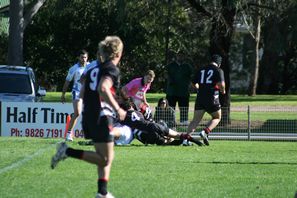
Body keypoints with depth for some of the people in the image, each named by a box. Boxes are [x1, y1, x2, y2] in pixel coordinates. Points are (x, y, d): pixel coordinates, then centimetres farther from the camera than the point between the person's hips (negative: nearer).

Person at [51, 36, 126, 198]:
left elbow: (82, 94, 19)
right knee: (105, 159, -6)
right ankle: (68, 151, -14)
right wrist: (118, 109, -21)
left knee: (107, 157, 16)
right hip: (102, 118, -9)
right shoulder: (112, 70, -9)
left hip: (88, 117, 9)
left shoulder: (93, 70, 16)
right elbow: (103, 89, -26)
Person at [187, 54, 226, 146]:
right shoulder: (218, 70, -1)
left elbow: (194, 83, 18)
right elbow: (221, 84, -14)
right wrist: (223, 90, 7)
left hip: (200, 97, 4)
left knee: (196, 120, 4)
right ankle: (205, 132, -9)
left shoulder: (201, 70, 15)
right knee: (217, 118, 14)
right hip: (212, 98, -4)